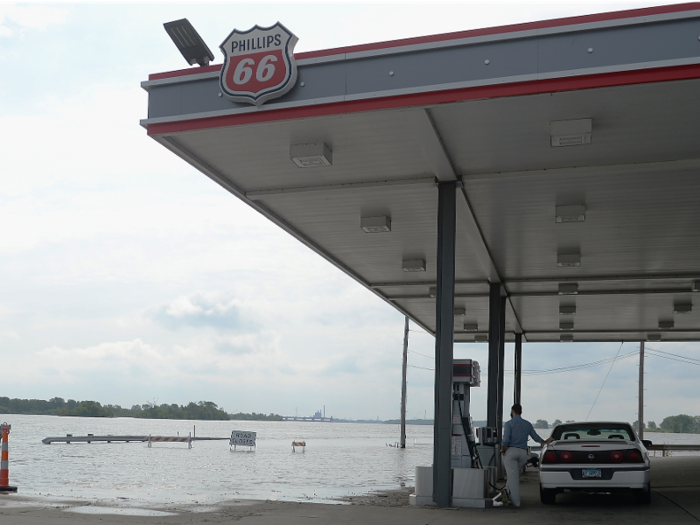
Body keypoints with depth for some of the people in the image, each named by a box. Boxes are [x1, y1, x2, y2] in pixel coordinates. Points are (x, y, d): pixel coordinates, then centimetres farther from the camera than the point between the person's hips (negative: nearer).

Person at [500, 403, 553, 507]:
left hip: (511, 452, -4)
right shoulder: (528, 424, 11)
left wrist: (503, 451, 3)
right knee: (516, 476, 15)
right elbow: (536, 437, 21)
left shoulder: (509, 424, -5)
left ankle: (515, 502, -4)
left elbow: (505, 441, -13)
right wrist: (545, 441, 39)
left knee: (513, 477, -3)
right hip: (523, 453, 4)